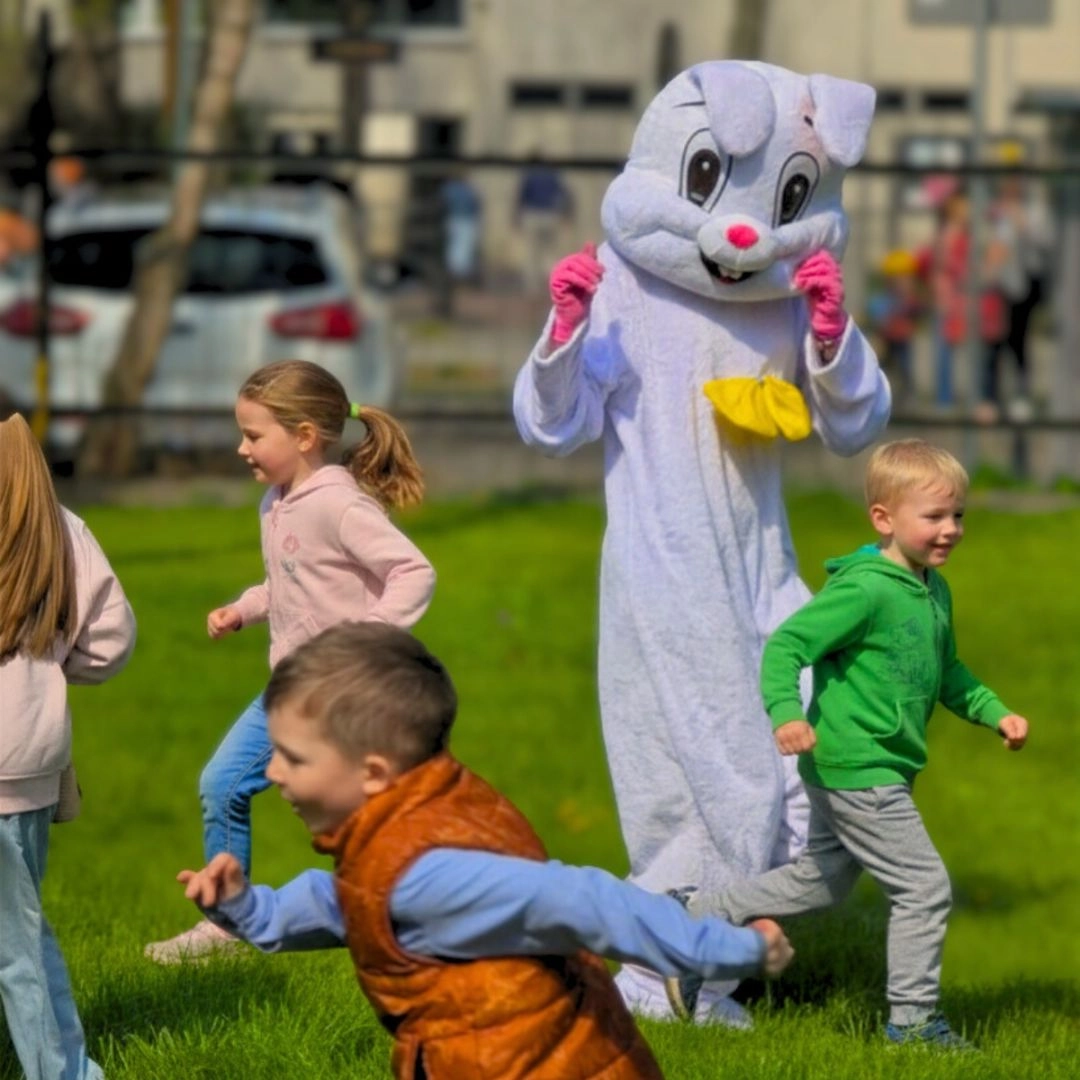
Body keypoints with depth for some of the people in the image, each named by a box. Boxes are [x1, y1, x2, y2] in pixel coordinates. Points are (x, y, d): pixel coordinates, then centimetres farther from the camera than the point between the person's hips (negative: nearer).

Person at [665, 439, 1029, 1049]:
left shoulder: (935, 593, 11)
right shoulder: (865, 590, -20)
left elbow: (947, 673, 26)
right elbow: (786, 644, -23)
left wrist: (995, 713, 15)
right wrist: (786, 712, -37)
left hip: (876, 770, 10)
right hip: (856, 770, -10)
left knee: (822, 882, 22)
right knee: (925, 888, -7)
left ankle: (699, 918, 33)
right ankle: (912, 1018, 4)